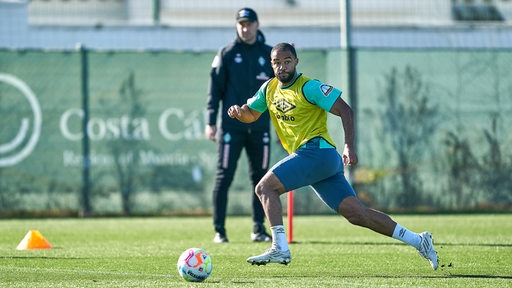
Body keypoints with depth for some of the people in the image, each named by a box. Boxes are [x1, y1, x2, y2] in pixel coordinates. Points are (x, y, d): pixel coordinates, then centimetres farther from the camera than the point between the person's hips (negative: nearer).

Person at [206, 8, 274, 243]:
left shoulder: (270, 55, 9)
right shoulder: (226, 54, 3)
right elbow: (215, 89, 1)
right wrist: (211, 122, -7)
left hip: (260, 127, 2)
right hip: (232, 127, -2)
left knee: (261, 178, 4)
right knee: (224, 177, -5)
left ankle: (259, 229, 11)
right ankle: (219, 230, -2)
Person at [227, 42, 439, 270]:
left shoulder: (308, 87, -7)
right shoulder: (269, 89, 16)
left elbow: (345, 110, -11)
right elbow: (251, 114, 28)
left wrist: (350, 146, -20)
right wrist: (239, 111, 4)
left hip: (317, 151, -8)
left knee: (265, 187, -14)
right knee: (357, 214, 2)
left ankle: (279, 249, -18)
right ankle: (418, 240, 5)